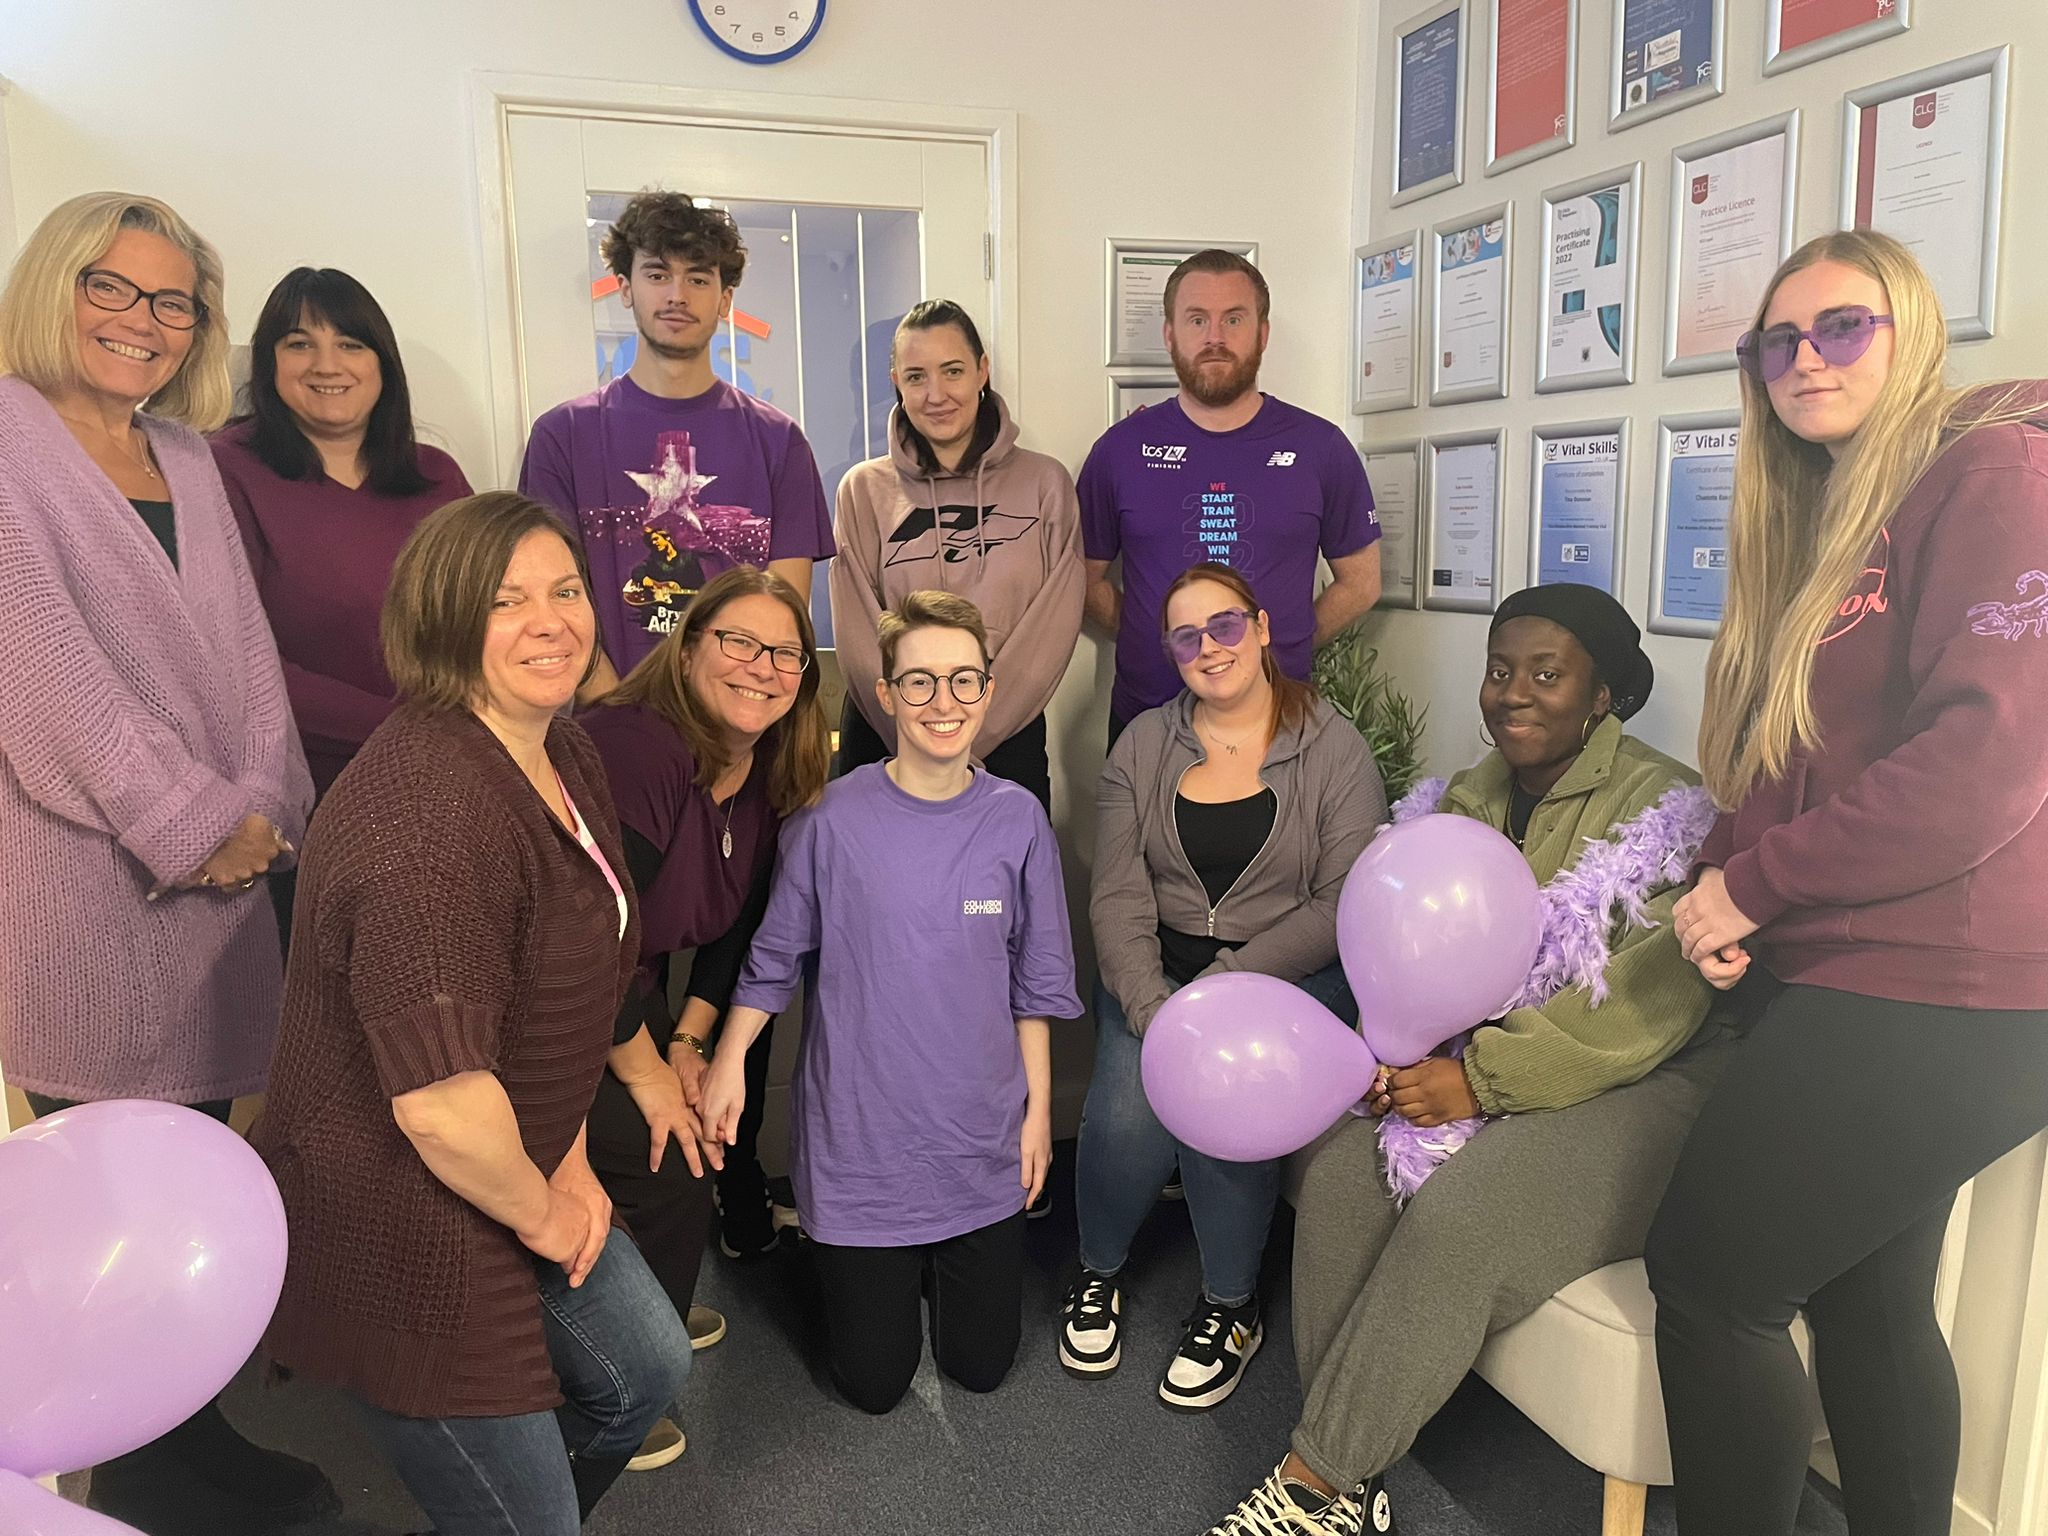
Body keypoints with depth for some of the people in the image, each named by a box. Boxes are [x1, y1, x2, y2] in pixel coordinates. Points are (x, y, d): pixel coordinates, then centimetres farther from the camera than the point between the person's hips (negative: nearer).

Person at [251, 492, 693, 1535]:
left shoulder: (564, 752, 1)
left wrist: (569, 1163, 6)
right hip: (396, 1233, -9)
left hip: (518, 1177, 9)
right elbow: (441, 1103, -35)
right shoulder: (428, 813, -31)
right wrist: (542, 1213, -15)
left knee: (645, 1371, 25)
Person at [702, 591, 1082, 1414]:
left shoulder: (1017, 820, -7)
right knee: (874, 1381, 12)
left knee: (980, 1364, 15)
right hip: (859, 1137, -2)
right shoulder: (834, 819, -14)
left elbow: (1035, 981, 2)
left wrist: (1039, 1105, 5)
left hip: (981, 1139, 2)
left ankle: (945, 1258, 43)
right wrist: (728, 1062, -6)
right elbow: (774, 957, -1)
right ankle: (884, 1267, 40)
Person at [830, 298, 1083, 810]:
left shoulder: (1045, 483, 1)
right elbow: (857, 639, -3)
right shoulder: (864, 489, 3)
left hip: (1007, 741, 0)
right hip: (882, 740, 0)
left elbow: (1054, 631, -5)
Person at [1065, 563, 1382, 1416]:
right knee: (1126, 1112, -22)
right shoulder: (1143, 746, 5)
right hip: (1155, 970, 2)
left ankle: (1230, 1306, 2)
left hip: (1287, 974, -2)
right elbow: (1117, 898, -2)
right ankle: (1098, 1273, 10)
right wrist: (1154, 1008, -18)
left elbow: (1343, 905, -9)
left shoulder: (1333, 750, -2)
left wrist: (1225, 984, -17)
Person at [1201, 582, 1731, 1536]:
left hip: (1632, 1084, -6)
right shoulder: (1465, 803, 11)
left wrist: (1481, 1077, -24)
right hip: (1478, 1070, 6)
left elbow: (1653, 1003, -20)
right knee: (1342, 1170, -19)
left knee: (1457, 1216, -29)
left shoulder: (1665, 807, -10)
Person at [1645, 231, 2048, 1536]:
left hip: (1941, 997, -8)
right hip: (1858, 979, 8)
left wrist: (1756, 882, -13)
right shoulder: (1822, 521, 17)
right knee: (1870, 1301, 16)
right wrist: (1727, 891, -1)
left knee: (1706, 1274, -2)